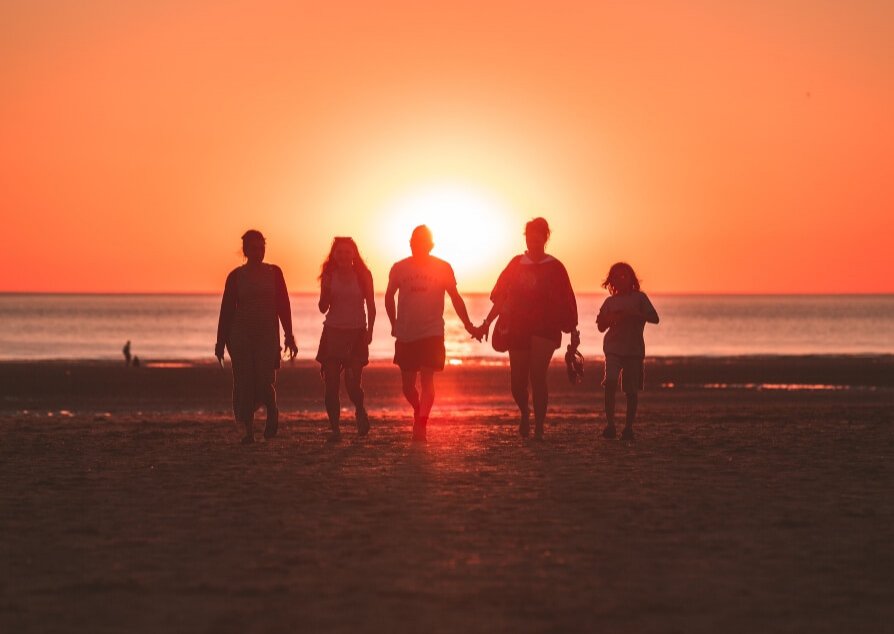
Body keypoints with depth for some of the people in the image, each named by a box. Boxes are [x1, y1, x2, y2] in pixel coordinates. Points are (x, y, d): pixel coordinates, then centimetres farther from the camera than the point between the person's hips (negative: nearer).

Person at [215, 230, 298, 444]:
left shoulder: (274, 272, 5)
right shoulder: (236, 276, 3)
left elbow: (283, 306, 6)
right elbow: (227, 309, 4)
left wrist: (289, 336, 2)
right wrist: (221, 341, 2)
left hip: (267, 333, 0)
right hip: (241, 334, 0)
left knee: (264, 381, -13)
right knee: (244, 383, -1)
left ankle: (272, 411, 18)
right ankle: (248, 431, 7)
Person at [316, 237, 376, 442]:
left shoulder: (362, 275, 1)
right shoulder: (329, 276, 5)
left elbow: (371, 306, 3)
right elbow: (323, 308, 6)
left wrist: (369, 331, -8)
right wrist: (326, 290, -12)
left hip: (356, 333, -2)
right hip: (332, 332, 2)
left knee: (352, 383, -11)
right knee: (331, 383, -5)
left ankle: (361, 412, 20)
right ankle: (335, 428, 2)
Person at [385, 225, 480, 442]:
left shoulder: (443, 268, -1)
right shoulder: (400, 268, 2)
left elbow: (455, 298, 6)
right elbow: (389, 296, 16)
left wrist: (468, 326, 3)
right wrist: (394, 325, 13)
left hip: (432, 334, -2)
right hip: (405, 335, 2)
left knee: (427, 379, -13)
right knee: (407, 385, 8)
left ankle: (421, 425, -14)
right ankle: (419, 411, 35)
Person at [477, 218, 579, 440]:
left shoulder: (554, 267, 2)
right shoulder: (517, 264, 9)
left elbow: (566, 303, 3)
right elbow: (501, 296, 12)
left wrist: (573, 332, 1)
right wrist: (487, 322, 6)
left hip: (544, 328, -3)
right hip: (517, 328, 3)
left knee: (537, 375, -17)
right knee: (518, 381, 4)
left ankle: (539, 428, -12)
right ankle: (524, 413, 35)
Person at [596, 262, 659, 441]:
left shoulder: (639, 297, 4)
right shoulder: (610, 301, 12)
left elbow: (654, 318, -6)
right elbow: (601, 327, 15)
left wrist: (633, 314, -17)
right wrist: (611, 318, -5)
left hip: (634, 348, -1)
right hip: (613, 347, 1)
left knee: (631, 390, -1)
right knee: (610, 383, -17)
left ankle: (629, 427, 10)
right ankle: (610, 424, -12)